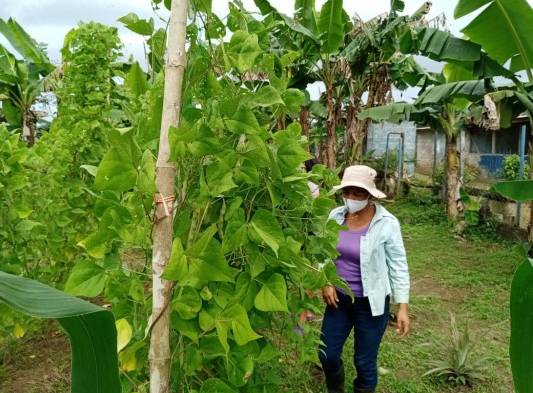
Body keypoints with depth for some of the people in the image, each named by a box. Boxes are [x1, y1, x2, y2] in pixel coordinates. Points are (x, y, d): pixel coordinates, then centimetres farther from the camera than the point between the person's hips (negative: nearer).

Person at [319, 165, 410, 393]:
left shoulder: (387, 223, -16)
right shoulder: (335, 216, -4)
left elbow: (398, 266, -11)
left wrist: (403, 306, -13)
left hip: (371, 302, -4)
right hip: (339, 297, 4)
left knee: (365, 362, 8)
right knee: (327, 354, 13)